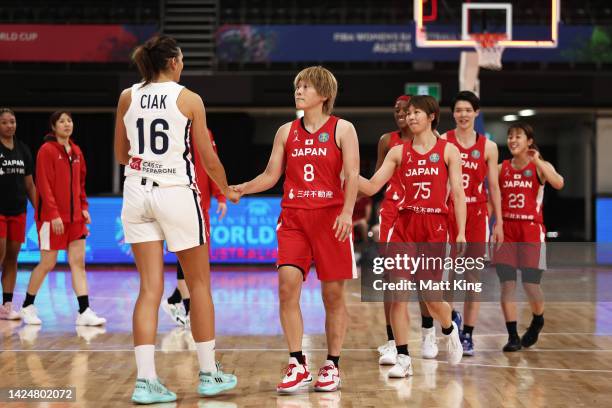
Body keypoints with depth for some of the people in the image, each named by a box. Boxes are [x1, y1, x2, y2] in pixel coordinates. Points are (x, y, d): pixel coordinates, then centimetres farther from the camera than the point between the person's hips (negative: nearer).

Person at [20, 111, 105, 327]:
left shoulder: (76, 152, 12)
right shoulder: (47, 150, -8)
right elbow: (44, 185, -13)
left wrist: (84, 207, 8)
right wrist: (54, 214, -19)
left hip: (75, 216, 6)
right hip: (52, 217, -6)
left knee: (78, 262, 0)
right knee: (47, 263, 0)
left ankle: (84, 312, -3)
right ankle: (27, 307, 18)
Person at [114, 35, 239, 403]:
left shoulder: (128, 97, 5)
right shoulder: (189, 99, -5)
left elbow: (121, 155, 13)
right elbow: (208, 158, -1)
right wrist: (227, 190, 16)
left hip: (137, 193, 4)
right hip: (176, 193, -3)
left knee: (150, 289, 4)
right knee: (199, 284, 10)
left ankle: (146, 380, -3)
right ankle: (209, 374, 17)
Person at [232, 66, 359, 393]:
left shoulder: (342, 129, 1)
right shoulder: (287, 132, 12)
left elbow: (352, 175, -7)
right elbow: (270, 175, 13)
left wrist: (347, 212, -21)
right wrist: (241, 189, -3)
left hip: (331, 218, -3)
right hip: (293, 218, 3)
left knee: (333, 294, 2)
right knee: (287, 285, -12)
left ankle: (332, 366, 15)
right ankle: (297, 366, -4)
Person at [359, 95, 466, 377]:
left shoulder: (448, 150, 4)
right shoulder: (398, 152, 9)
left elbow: (458, 194, 1)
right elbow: (372, 187, 3)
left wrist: (461, 232, -7)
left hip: (435, 227, -2)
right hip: (404, 225, 2)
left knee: (431, 295, 0)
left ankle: (450, 330, 35)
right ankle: (403, 359, 2)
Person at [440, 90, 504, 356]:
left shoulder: (488, 147, 6)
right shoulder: (442, 141, 0)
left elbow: (493, 187, 8)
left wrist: (499, 222, 4)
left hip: (476, 215, 2)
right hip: (446, 213, -1)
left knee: (473, 277, 2)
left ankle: (467, 335, 10)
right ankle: (451, 314, 23)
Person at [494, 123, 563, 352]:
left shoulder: (540, 167, 0)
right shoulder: (501, 168, 8)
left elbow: (558, 184, -21)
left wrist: (537, 161, -24)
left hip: (531, 230, -2)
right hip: (506, 230, 3)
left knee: (531, 285, -3)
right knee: (507, 285, -4)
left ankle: (537, 322, 28)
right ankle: (513, 336, 3)